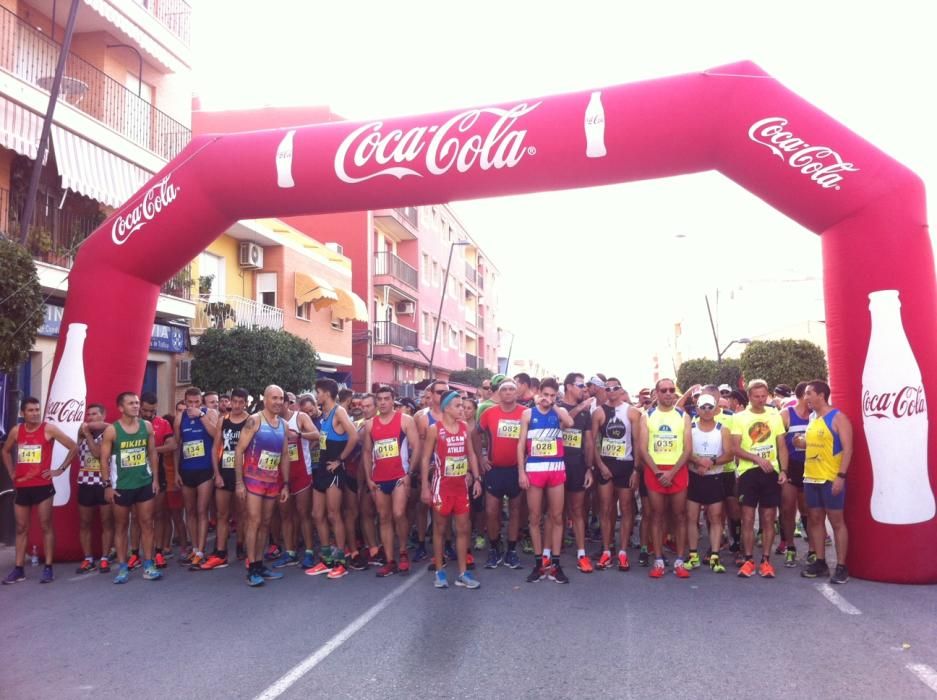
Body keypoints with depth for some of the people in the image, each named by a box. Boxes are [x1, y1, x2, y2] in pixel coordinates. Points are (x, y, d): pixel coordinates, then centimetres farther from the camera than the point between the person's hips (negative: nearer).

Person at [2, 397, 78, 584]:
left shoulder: (49, 429, -7)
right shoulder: (16, 431, 6)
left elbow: (74, 447, -7)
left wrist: (61, 469, -7)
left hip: (43, 486, -4)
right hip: (21, 487, 4)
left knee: (46, 526, 0)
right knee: (21, 528, 9)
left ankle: (48, 568, 4)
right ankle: (18, 569, 16)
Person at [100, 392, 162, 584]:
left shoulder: (147, 426, 1)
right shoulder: (111, 430, -8)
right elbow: (104, 459, -6)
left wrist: (155, 478, 3)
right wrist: (107, 485, -10)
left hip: (144, 483, 3)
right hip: (121, 485, -3)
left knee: (147, 523, 4)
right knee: (121, 526, 7)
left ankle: (148, 566, 9)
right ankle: (123, 567, 15)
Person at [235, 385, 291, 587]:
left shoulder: (283, 424, 9)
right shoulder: (254, 421, -10)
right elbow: (239, 450, -11)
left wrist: (286, 484, 9)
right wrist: (239, 482, -15)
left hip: (273, 481, 6)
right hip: (253, 479, -6)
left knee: (265, 523, 10)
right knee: (254, 521, -9)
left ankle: (260, 564, 19)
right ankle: (252, 569, -4)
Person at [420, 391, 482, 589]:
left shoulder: (464, 428, 7)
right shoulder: (434, 429, -7)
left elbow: (471, 454, 12)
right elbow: (425, 458, -7)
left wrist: (476, 478, 4)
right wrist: (425, 487, -10)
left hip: (461, 485, 5)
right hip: (442, 485, -5)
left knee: (463, 528, 6)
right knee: (440, 529, 6)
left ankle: (463, 573, 14)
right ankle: (439, 571, 16)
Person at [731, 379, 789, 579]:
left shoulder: (775, 416, 7)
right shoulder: (739, 418, 0)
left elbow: (782, 446, 8)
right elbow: (735, 448, -6)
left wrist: (783, 470, -4)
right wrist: (758, 459, -17)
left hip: (771, 472, 2)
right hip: (748, 472, -2)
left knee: (768, 519, 6)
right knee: (747, 518, 0)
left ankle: (766, 560, 14)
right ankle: (748, 560, 9)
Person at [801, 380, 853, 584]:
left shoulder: (838, 418, -9)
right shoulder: (812, 418, 13)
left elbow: (847, 449, -14)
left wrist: (841, 476, -20)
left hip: (831, 479, -7)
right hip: (811, 478, 8)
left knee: (836, 521, 0)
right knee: (815, 520, 10)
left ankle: (841, 566, 6)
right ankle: (820, 562, 19)